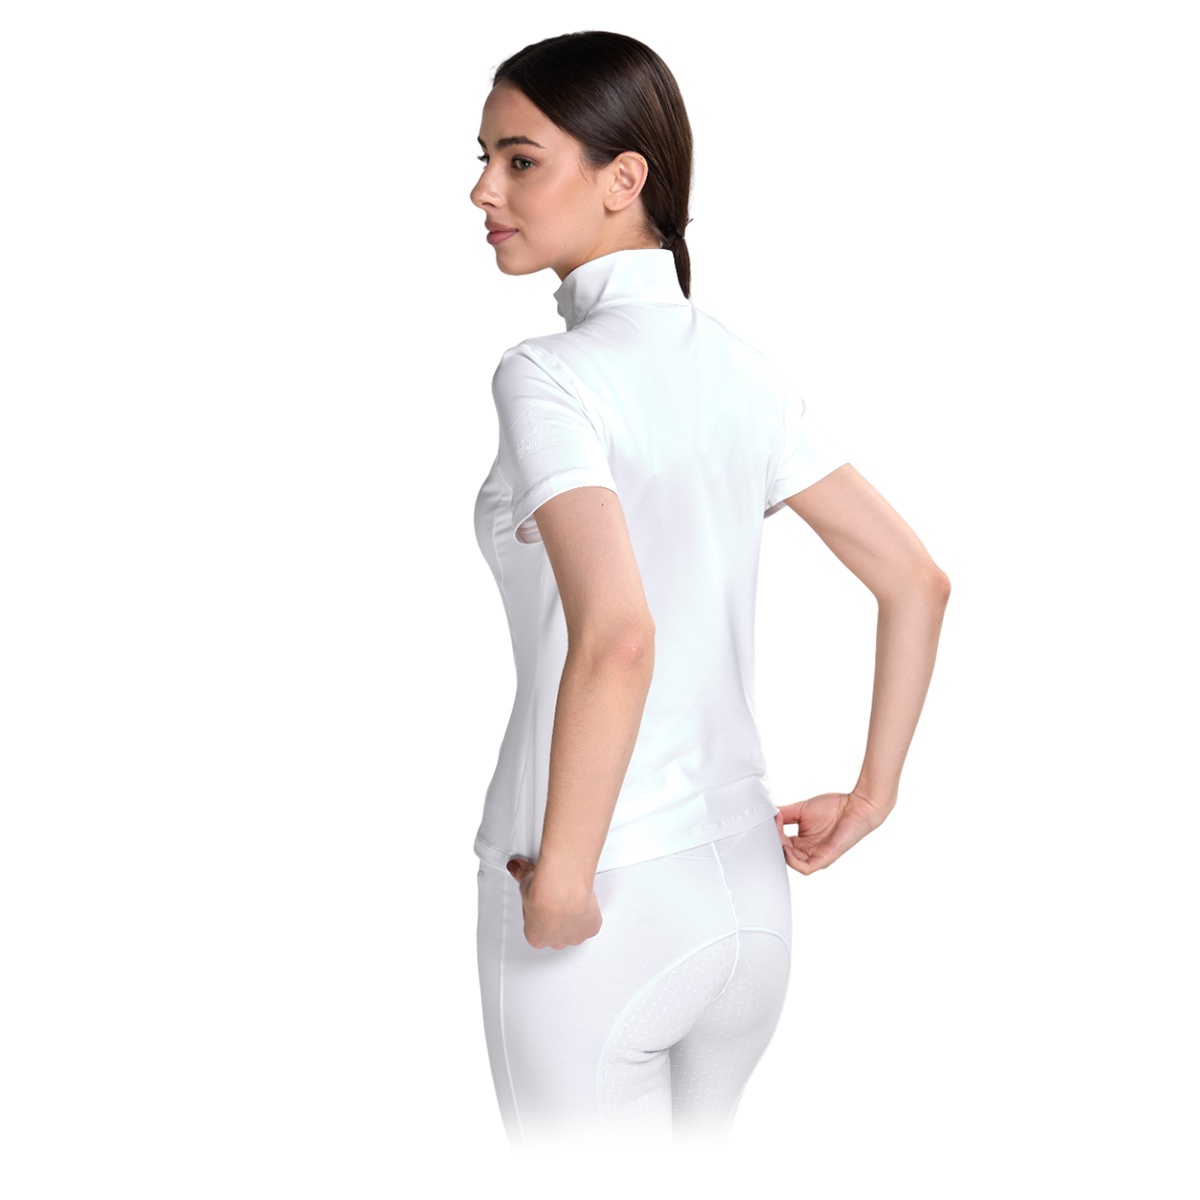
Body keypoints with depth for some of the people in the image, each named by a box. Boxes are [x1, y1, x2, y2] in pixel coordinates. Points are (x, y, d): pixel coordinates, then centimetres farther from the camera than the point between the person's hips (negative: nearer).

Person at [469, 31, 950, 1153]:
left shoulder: (546, 376, -17)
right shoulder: (741, 368, 4)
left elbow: (616, 637, -31)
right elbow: (919, 580, 7)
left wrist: (559, 883, -21)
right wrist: (870, 797, 12)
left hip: (602, 912, -7)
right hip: (746, 890, 7)